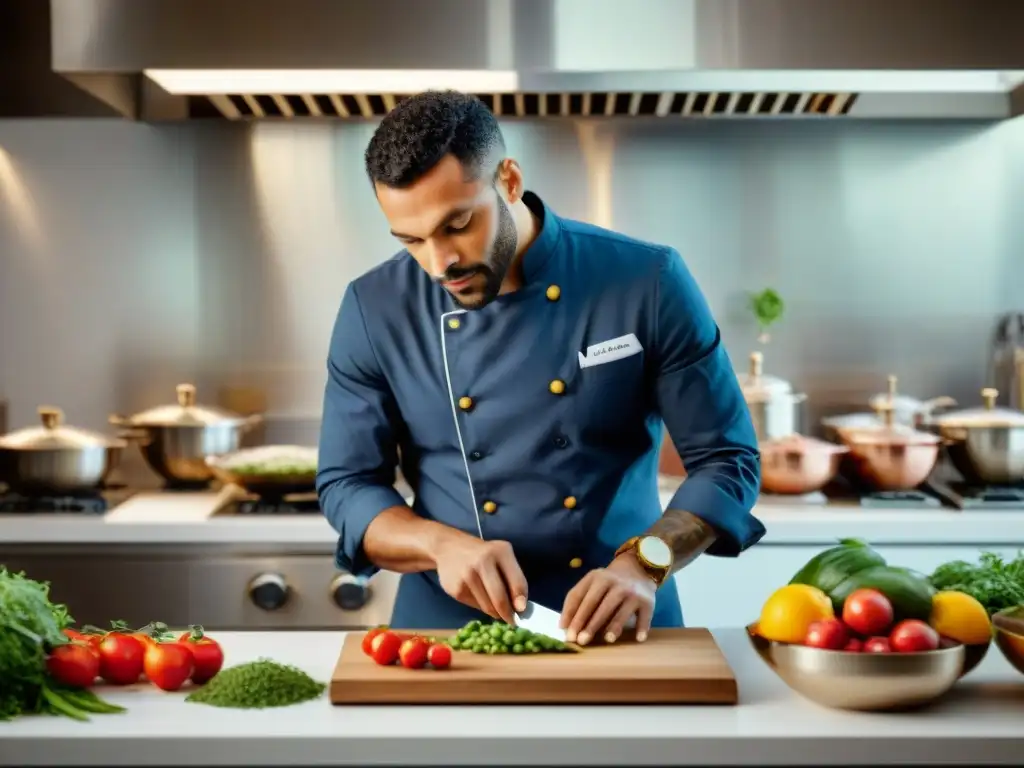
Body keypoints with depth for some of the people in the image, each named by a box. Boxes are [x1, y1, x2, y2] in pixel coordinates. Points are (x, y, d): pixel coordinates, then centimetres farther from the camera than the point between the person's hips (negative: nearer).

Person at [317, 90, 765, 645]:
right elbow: (345, 485, 3)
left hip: (619, 627, 0)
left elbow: (725, 460, -3)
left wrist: (643, 564, -19)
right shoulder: (375, 310, -3)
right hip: (447, 628, 1)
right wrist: (442, 544, -16)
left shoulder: (647, 282, -7)